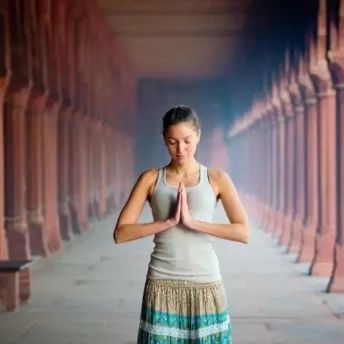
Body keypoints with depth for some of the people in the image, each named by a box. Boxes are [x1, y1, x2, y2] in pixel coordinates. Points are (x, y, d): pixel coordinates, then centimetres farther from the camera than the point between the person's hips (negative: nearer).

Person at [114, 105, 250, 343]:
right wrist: (169, 221, -14)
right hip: (163, 286, 0)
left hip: (205, 285, 0)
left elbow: (244, 232, -9)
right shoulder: (151, 179, 4)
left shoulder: (217, 179, 2)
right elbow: (120, 233, -4)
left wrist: (193, 221, -16)